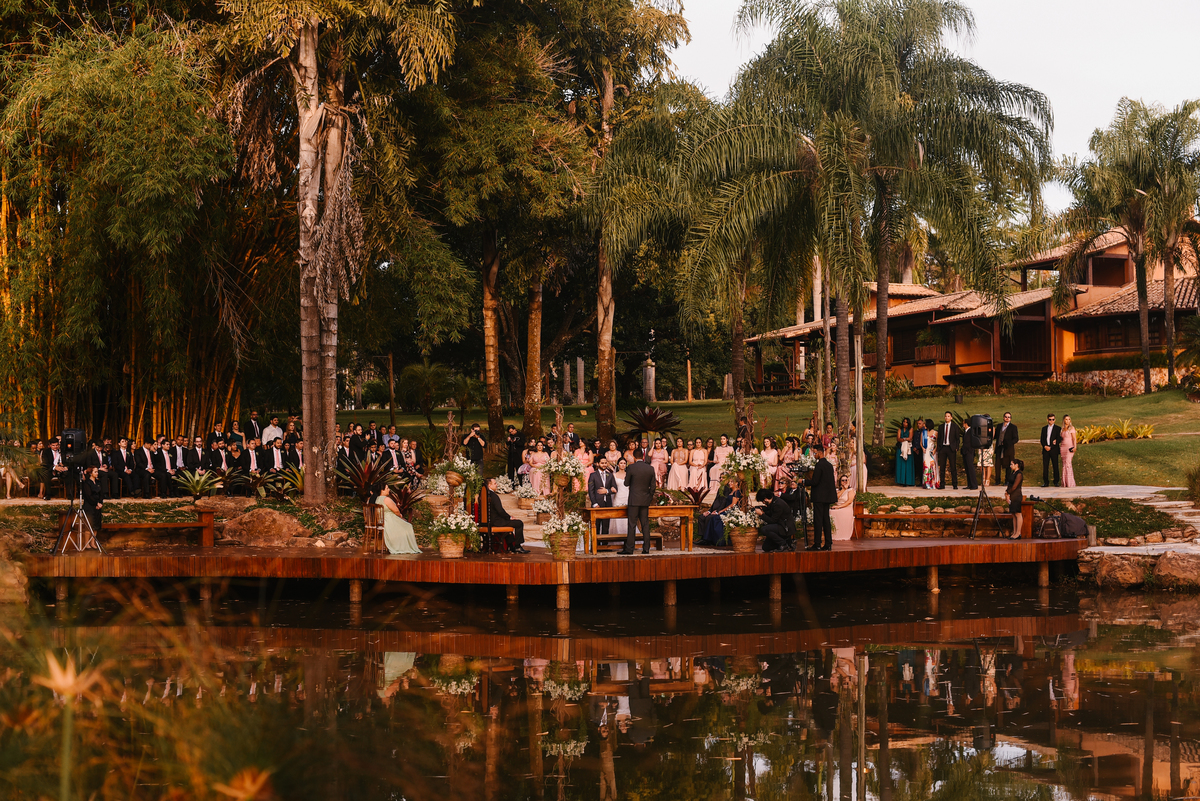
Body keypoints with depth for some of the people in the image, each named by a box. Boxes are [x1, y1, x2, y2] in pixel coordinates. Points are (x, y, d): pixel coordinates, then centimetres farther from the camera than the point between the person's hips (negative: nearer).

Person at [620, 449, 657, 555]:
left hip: (634, 500, -4)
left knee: (632, 525, -2)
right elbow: (652, 486, 7)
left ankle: (629, 548, -2)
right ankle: (646, 548, 7)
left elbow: (626, 483, -1)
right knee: (645, 524, 8)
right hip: (645, 501, 4)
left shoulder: (631, 468, -10)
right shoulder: (650, 469, 2)